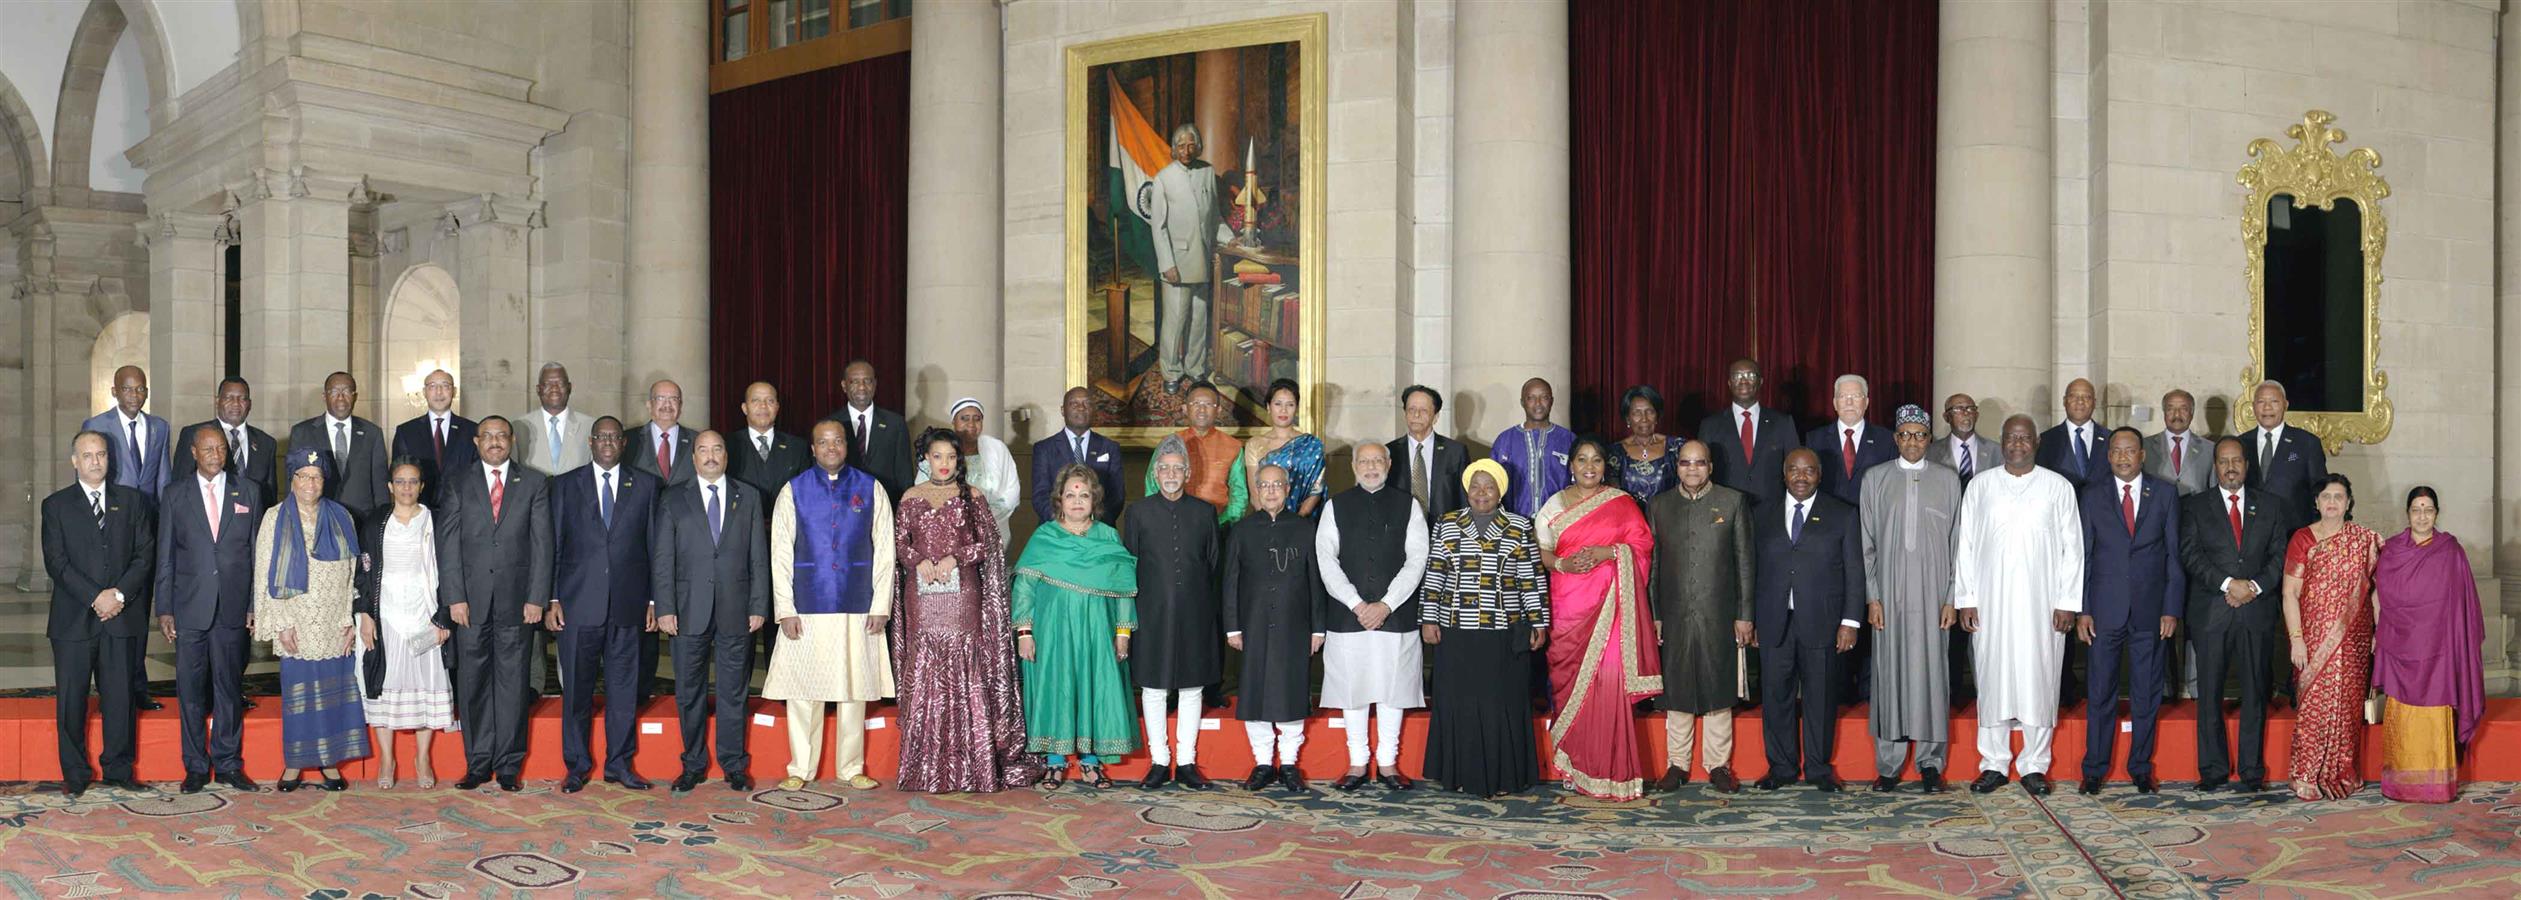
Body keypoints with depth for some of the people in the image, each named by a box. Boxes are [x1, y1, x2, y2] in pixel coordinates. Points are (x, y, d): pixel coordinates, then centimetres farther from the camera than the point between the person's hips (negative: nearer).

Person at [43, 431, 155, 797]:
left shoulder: (133, 501, 11)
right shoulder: (56, 505, 5)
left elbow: (145, 554, 4)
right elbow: (56, 562, -3)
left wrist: (119, 594, -10)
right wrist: (95, 598, -13)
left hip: (122, 616, 1)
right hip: (73, 617, -1)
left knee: (120, 695, 3)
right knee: (70, 698, 1)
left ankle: (118, 769, 14)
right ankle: (75, 773, 10)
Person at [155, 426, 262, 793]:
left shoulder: (248, 493, 8)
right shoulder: (176, 498, 6)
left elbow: (258, 552, 8)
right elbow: (165, 558, 6)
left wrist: (257, 604, 2)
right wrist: (164, 609, 0)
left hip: (233, 607, 0)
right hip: (190, 608, 0)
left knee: (230, 686, 5)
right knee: (191, 688, 2)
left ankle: (228, 764, 14)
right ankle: (196, 766, 11)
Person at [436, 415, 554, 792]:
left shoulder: (534, 484, 7)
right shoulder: (457, 485, 8)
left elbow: (542, 544, 3)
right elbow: (448, 545, 3)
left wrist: (536, 597, -4)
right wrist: (454, 597, -6)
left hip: (515, 599, -1)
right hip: (471, 598, 1)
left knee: (511, 682, 2)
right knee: (473, 683, 3)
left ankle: (508, 765, 9)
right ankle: (478, 764, 11)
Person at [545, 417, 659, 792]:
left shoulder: (646, 486, 8)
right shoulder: (565, 486, 7)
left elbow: (655, 547, 7)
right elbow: (553, 546, 5)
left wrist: (654, 600, 2)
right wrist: (551, 600, -1)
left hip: (627, 605, 1)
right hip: (578, 604, -1)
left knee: (623, 688, 5)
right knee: (577, 689, 3)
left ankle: (620, 764, 15)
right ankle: (576, 766, 13)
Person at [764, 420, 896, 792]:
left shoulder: (871, 489, 6)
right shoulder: (793, 492, 5)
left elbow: (885, 550, 5)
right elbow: (780, 555, 3)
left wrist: (880, 606, -1)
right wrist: (785, 610, -4)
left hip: (857, 608, 0)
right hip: (807, 608, 0)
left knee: (855, 690, 4)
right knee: (803, 691, 1)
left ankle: (851, 768, 13)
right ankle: (801, 769, 11)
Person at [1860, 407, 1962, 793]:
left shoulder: (1948, 480, 7)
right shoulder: (1876, 479, 7)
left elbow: (1957, 541, 6)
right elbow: (1867, 541, 5)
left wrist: (1952, 597, -2)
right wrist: (1872, 596, -2)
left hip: (1931, 591, 0)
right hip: (1888, 591, 0)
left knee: (1931, 669, -1)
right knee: (1890, 670, 0)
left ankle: (1931, 763, 7)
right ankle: (1889, 764, 7)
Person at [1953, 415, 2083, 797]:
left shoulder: (2058, 487, 5)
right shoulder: (1980, 486, 7)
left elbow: (2072, 547, 4)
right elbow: (1965, 545, 7)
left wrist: (2067, 602, -3)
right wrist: (1965, 599, 1)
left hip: (2042, 604, -1)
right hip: (1990, 603, 1)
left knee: (2038, 679, 0)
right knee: (1993, 679, 2)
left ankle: (2034, 765, 8)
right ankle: (1994, 764, 9)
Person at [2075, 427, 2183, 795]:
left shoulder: (2165, 494, 5)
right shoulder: (2093, 495, 4)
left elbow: (2174, 554, 4)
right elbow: (2083, 555, 4)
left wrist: (2171, 609, -3)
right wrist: (2082, 610, -3)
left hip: (2149, 609, 0)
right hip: (2105, 609, 0)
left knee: (2147, 693, 7)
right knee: (2100, 693, 3)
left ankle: (2141, 768, 17)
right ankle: (2094, 770, 11)